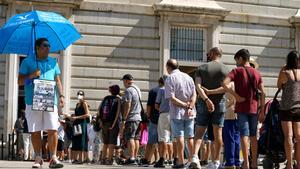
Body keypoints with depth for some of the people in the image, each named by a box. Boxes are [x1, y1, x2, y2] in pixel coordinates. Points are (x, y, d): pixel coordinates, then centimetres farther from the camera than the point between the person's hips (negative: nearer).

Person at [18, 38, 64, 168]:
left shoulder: (53, 62, 17)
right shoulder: (27, 62, 8)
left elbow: (57, 81, 17)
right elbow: (20, 81, 6)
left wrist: (61, 95, 4)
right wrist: (31, 75, -11)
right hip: (33, 102, -1)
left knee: (52, 130, -8)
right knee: (35, 131, 2)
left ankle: (53, 158, -5)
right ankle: (38, 158, 11)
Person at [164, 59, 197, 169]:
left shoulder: (170, 79, -6)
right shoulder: (188, 77, 10)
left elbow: (172, 98, -15)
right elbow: (194, 95, 1)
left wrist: (184, 105, -11)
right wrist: (190, 107, -8)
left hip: (177, 113, -5)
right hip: (189, 113, 5)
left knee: (179, 137, -3)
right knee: (190, 137, 10)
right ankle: (191, 160, 14)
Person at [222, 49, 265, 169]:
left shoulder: (237, 71, -2)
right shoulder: (256, 73, 9)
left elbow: (224, 83, -19)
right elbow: (263, 93, 5)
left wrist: (236, 95, -13)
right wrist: (262, 111, 8)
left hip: (242, 108, -4)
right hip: (254, 108, 4)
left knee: (244, 135, -4)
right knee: (253, 136, 12)